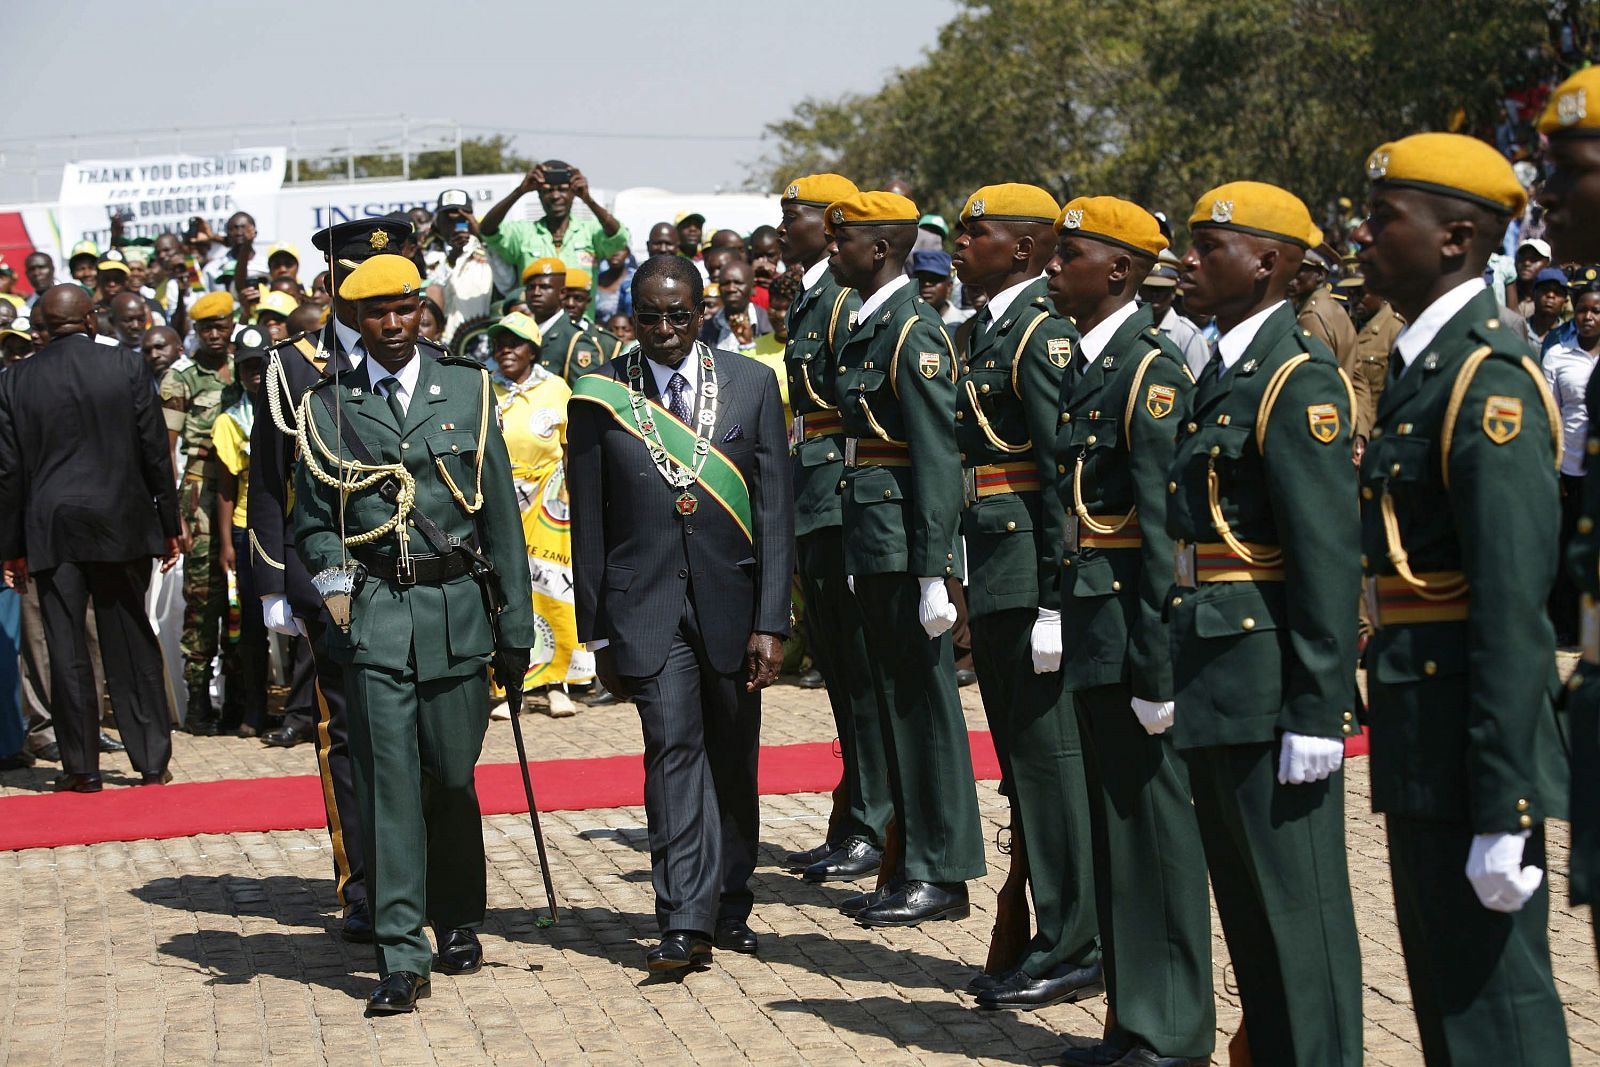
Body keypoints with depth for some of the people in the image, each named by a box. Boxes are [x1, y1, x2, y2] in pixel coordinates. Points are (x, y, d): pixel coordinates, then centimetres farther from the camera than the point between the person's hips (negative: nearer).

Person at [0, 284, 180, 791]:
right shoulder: (126, 366, -3)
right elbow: (155, 451, -2)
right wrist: (168, 526, 6)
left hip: (53, 531, 0)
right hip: (122, 526, 0)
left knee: (66, 649, 4)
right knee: (133, 645, 8)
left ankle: (82, 767, 6)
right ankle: (152, 762, 12)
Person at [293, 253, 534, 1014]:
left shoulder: (466, 390, 8)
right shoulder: (327, 407, 7)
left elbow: (501, 515, 8)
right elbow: (313, 521, 12)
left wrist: (516, 628, 5)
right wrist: (332, 569, -11)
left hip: (455, 609, 1)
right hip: (371, 616, -1)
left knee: (452, 777, 7)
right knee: (389, 780, -6)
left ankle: (458, 921, 29)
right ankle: (401, 956, -5)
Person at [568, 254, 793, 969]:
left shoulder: (751, 385, 3)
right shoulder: (599, 395, 0)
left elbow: (774, 510, 0)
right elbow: (588, 524, 4)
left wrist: (771, 622, -6)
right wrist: (597, 631, 3)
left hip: (732, 598, 2)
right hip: (646, 602, -2)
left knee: (733, 759, 10)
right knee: (672, 744, -14)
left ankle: (729, 906, 25)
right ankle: (685, 921, -16)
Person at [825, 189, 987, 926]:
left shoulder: (915, 332, -14)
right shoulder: (867, 328, 15)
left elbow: (938, 457, -18)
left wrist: (932, 575, -21)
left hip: (907, 543, -10)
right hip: (873, 543, 10)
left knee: (924, 702, -3)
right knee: (892, 699, 14)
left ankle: (943, 874, 4)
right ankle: (913, 863, 22)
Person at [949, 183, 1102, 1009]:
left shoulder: (1042, 332, -13)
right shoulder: (992, 329, 16)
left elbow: (1065, 470, -19)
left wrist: (1054, 599, -22)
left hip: (1028, 571, -10)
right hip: (995, 576, 10)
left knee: (1048, 753, -4)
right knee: (1021, 755, 14)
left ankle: (1072, 949, 2)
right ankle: (1044, 931, 23)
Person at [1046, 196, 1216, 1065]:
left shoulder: (1152, 370, -14)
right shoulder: (1086, 364, 13)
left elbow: (1166, 527, -19)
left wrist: (1155, 665, -21)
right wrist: (1070, 622, 11)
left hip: (1135, 624, -9)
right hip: (1093, 628, 9)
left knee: (1155, 820, -1)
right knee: (1111, 823, 15)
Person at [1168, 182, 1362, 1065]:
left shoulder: (1298, 378, -14)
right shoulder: (1224, 371, 14)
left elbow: (1329, 554, -19)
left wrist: (1317, 713, -21)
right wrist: (1182, 673, 15)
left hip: (1270, 679, -9)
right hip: (1214, 679, 9)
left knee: (1296, 897, -2)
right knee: (1242, 893, 16)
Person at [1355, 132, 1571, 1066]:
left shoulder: (1490, 377, -17)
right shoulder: (1425, 363, 13)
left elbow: (1513, 604, -22)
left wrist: (1503, 813, -24)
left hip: (1469, 740, -10)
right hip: (1421, 743, 10)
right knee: (1442, 991, 18)